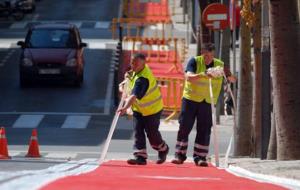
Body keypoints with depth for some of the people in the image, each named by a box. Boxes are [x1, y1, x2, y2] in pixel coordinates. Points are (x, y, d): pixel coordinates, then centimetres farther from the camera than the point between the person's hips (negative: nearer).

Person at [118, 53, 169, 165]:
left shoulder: (142, 79, -35)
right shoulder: (140, 69, -6)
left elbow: (134, 96, -48)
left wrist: (125, 107, -60)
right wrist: (130, 76, 3)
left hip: (152, 109, -8)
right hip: (138, 108, 8)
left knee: (152, 133, 5)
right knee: (138, 132, -3)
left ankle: (163, 149, 32)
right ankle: (140, 156, -4)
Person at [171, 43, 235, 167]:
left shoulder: (220, 65, 1)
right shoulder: (195, 62, -7)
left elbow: (232, 79, -4)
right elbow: (189, 77, -23)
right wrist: (202, 75, -40)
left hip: (208, 102, 2)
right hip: (190, 99, -2)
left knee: (204, 131, -1)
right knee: (184, 127, 0)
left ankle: (200, 157, 5)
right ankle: (180, 155, 9)